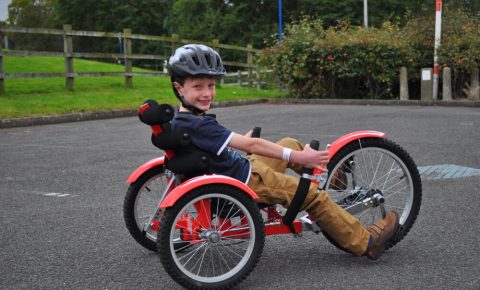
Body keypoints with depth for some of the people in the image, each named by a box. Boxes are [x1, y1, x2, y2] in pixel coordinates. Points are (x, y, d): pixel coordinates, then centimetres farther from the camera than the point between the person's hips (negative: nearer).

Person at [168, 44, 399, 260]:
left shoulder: (183, 119, 1)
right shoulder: (197, 125, -29)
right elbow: (251, 145, -30)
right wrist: (297, 157, -27)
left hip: (242, 167, 10)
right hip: (247, 183, -10)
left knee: (290, 144, 16)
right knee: (313, 196, -5)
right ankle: (367, 242, 7)